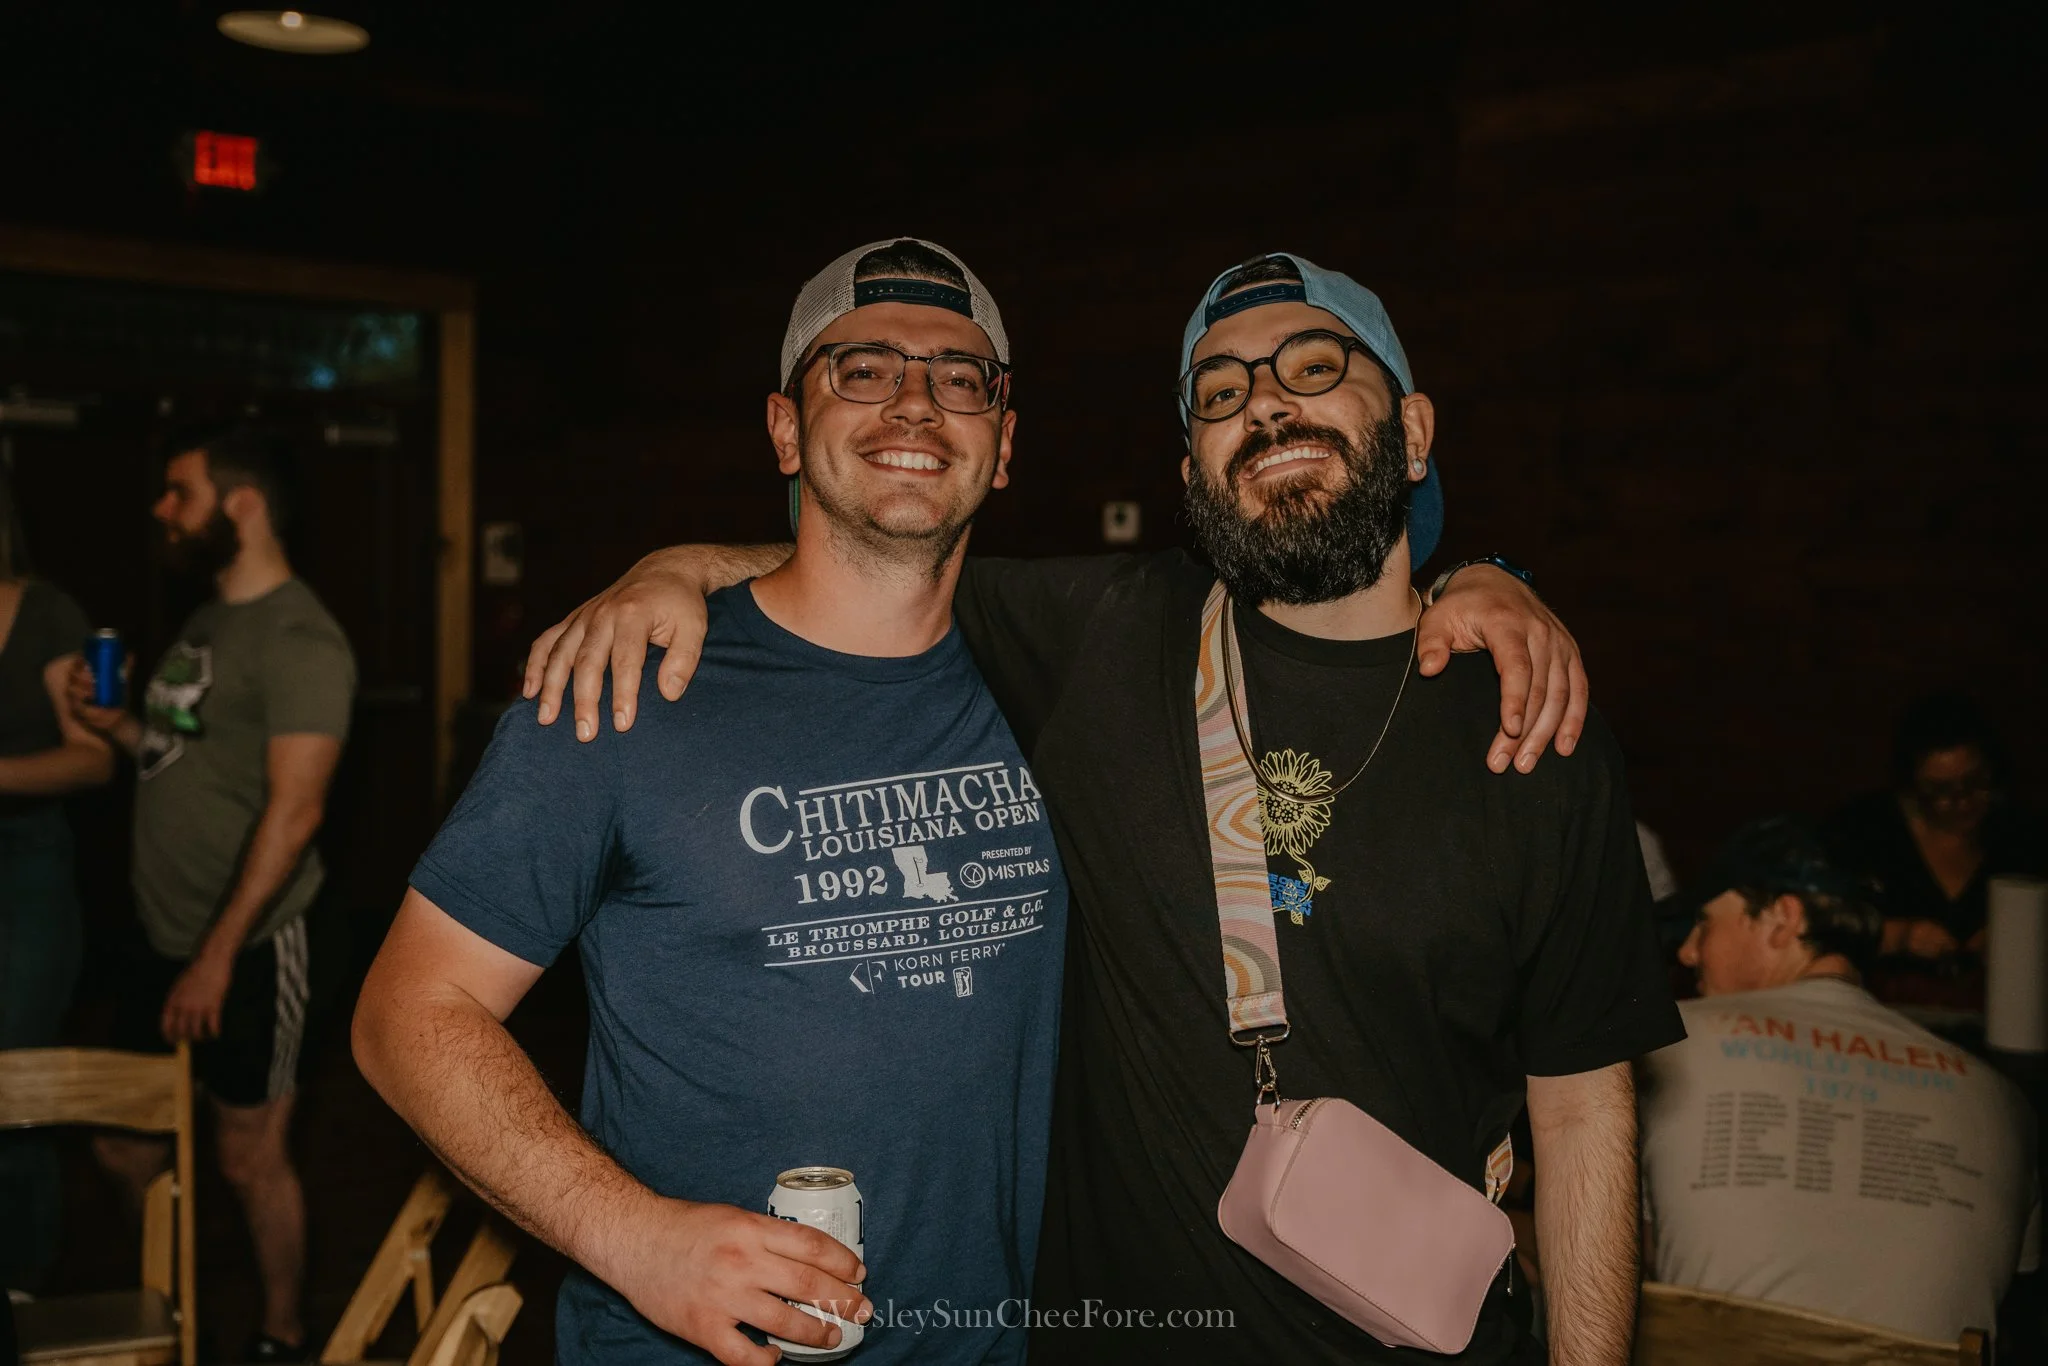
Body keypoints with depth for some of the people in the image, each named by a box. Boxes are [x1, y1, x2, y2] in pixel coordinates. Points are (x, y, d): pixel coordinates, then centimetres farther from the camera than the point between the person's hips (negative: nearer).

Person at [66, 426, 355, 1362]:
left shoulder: (298, 640, -18)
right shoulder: (210, 622, 12)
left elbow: (294, 810, -23)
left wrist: (219, 956, -24)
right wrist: (116, 726, 2)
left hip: (252, 949, -9)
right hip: (168, 940, 9)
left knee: (250, 1159, 5)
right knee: (124, 1143, 16)